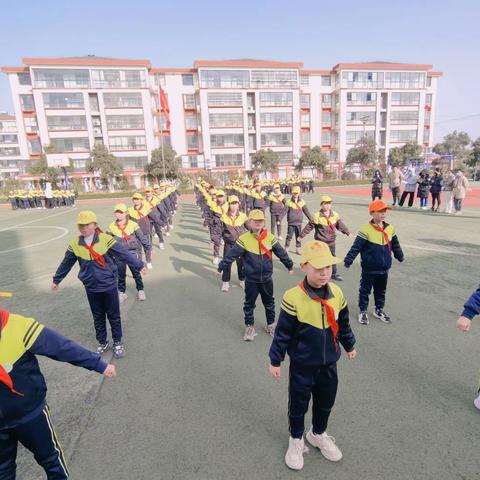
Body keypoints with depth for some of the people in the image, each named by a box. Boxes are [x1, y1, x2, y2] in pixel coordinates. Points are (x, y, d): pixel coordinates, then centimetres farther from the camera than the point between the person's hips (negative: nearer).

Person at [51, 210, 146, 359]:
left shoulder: (105, 239, -16)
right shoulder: (75, 244, -4)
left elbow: (124, 254, -12)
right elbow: (66, 264, 9)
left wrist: (139, 266, -9)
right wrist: (56, 280, 21)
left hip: (109, 285, -3)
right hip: (91, 288, 3)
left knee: (114, 316, 12)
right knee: (98, 317, 18)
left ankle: (118, 343, 30)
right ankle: (102, 343, 37)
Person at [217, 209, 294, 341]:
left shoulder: (270, 237, -7)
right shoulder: (244, 239, -13)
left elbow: (281, 253, 2)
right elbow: (232, 254, -11)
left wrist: (290, 266, 11)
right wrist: (221, 267, -8)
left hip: (266, 278, 2)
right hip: (251, 279, -2)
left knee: (269, 303, 18)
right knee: (249, 304, 13)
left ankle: (270, 325, 38)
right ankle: (249, 327, 31)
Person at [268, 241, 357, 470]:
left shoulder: (337, 293, -10)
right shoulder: (294, 297, -26)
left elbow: (343, 324, 8)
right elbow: (283, 332, -16)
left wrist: (349, 345, 20)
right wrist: (275, 360, -8)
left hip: (329, 363, 5)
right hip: (302, 365, -4)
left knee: (326, 403, 23)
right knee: (298, 404, 17)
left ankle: (318, 434, 51)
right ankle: (296, 439, 44)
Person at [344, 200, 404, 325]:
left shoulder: (390, 228, 0)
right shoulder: (366, 229, -18)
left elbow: (395, 245, 16)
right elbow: (356, 247, -19)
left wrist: (400, 256, 28)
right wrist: (348, 261, -22)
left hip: (384, 268, 5)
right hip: (369, 269, -5)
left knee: (381, 291, 20)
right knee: (365, 290, 10)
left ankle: (379, 310, 38)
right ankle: (363, 312, 25)